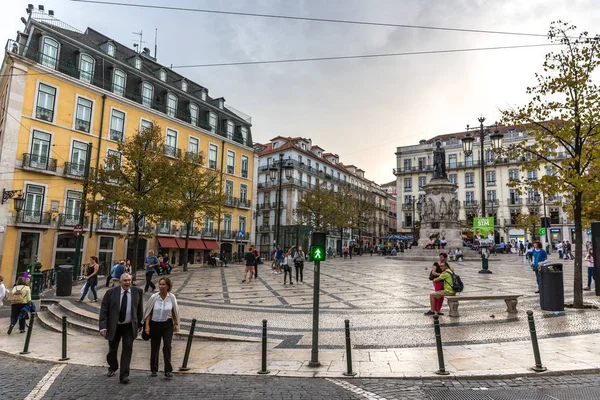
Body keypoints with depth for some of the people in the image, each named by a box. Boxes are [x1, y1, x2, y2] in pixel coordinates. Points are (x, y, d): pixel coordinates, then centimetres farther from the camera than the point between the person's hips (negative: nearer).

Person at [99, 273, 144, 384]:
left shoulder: (137, 292, -6)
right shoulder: (111, 292, -10)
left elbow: (140, 308, 5)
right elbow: (103, 310, -8)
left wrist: (140, 323, 11)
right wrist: (103, 326, -15)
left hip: (129, 326, 0)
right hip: (114, 326, 0)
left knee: (127, 349, -6)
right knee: (112, 349, 15)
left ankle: (124, 375, 3)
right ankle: (113, 368, 44)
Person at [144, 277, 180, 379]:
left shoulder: (172, 297, -7)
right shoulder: (154, 297, -10)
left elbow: (175, 311, 5)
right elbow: (148, 312, -3)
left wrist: (176, 324, 7)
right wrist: (147, 326, -8)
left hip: (167, 325, 0)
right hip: (155, 324, 0)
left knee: (167, 347, -9)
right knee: (154, 348, 11)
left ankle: (168, 371, -1)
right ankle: (154, 370, 29)